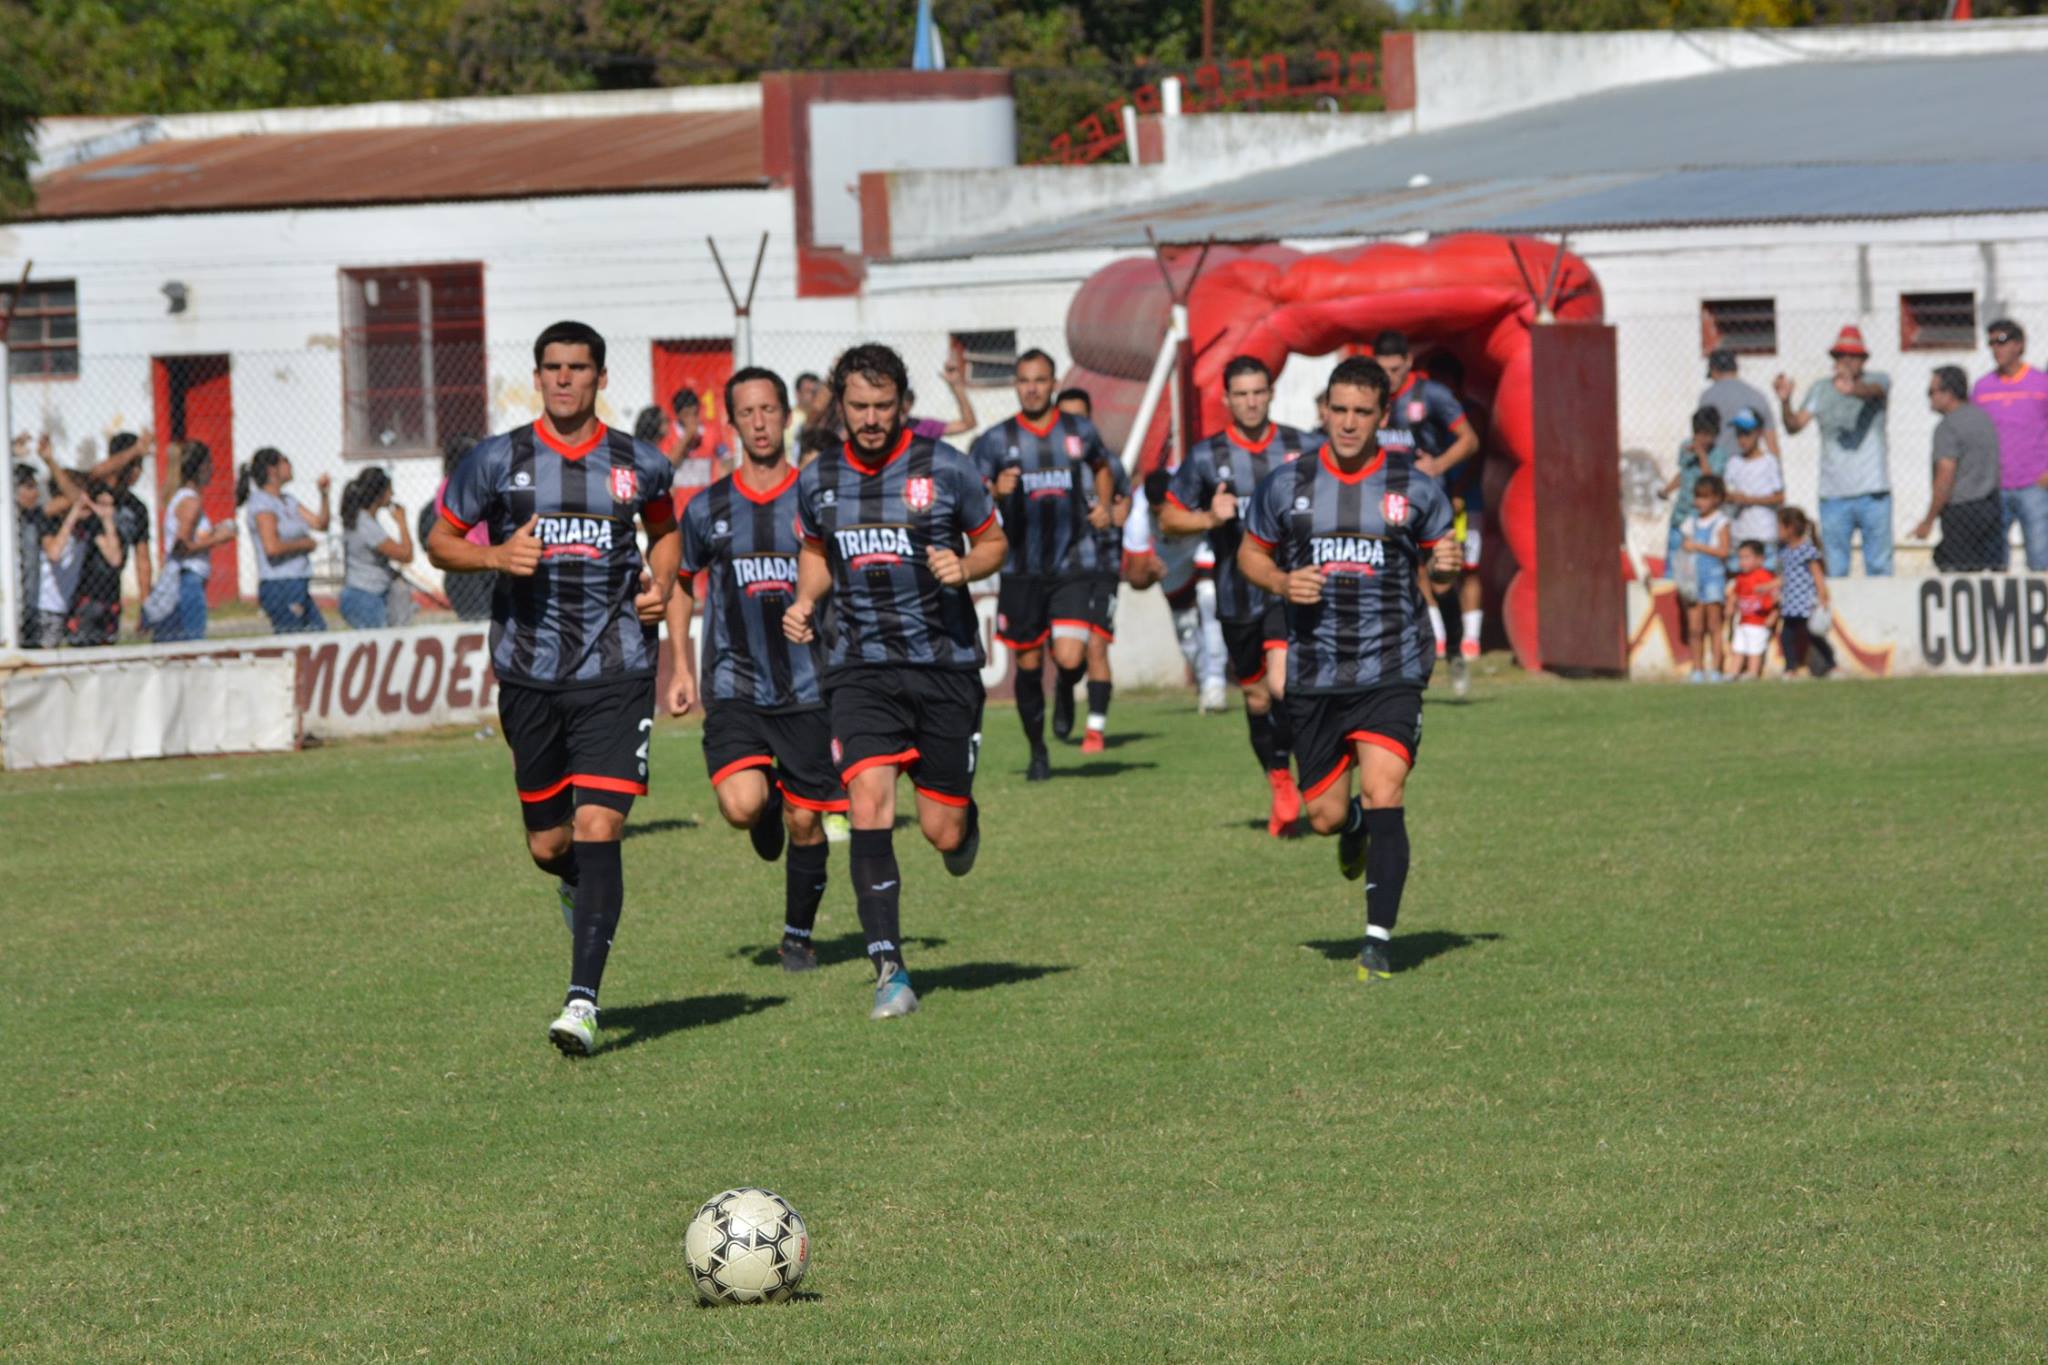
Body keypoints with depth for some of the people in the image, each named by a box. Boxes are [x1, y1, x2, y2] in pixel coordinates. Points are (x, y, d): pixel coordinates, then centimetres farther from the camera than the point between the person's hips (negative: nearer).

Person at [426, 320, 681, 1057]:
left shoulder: (639, 465, 4)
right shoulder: (497, 461, 0)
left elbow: (665, 528, 24)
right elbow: (440, 541, 8)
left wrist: (661, 585, 4)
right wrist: (493, 555, -12)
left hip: (615, 676, -1)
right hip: (529, 677, 1)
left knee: (597, 829, -14)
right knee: (548, 844, 9)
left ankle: (583, 999, -15)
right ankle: (578, 887, 47)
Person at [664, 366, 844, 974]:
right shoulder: (707, 508, 4)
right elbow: (681, 583, 19)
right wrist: (681, 668, 13)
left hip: (809, 690, 0)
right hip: (734, 690, 0)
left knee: (804, 821, 3)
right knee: (741, 806, -19)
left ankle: (798, 935, 22)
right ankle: (767, 809, 18)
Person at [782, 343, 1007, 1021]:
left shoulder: (945, 469, -5)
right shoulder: (817, 481, 4)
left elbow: (993, 543, 6)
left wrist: (964, 568, -15)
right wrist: (803, 603, 4)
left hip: (945, 663, -2)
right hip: (860, 668, 2)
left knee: (942, 832, 0)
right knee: (869, 803, -17)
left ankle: (964, 819, 41)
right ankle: (889, 970, -16)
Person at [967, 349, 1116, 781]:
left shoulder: (1080, 431, 5)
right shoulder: (997, 440, -1)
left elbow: (1102, 468, 26)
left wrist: (1104, 504, 7)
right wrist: (996, 493, -23)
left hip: (1073, 567, 0)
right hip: (1022, 569, 0)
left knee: (1070, 658, -15)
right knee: (1028, 663, 7)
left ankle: (1065, 692, 22)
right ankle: (1037, 751, 25)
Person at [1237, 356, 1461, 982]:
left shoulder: (1416, 489, 0)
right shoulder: (1286, 485, 3)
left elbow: (1431, 571, 10)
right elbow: (1250, 554, 14)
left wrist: (1443, 569, -14)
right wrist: (1282, 582, -8)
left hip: (1392, 671, -2)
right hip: (1315, 673, 2)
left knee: (1384, 795, -18)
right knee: (1325, 814, 7)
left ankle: (1379, 939, -13)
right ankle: (1355, 826, 45)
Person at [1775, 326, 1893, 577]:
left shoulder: (1877, 380, 2)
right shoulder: (1821, 389, 8)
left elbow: (1873, 391, -23)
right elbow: (1794, 425, 0)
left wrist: (1853, 388, -47)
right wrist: (1785, 401, -22)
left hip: (1873, 491, -2)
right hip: (1834, 495, 2)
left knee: (1879, 566, -1)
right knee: (1834, 570, 0)